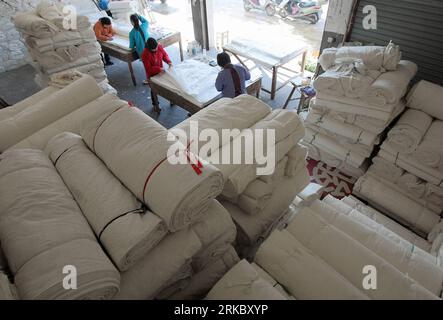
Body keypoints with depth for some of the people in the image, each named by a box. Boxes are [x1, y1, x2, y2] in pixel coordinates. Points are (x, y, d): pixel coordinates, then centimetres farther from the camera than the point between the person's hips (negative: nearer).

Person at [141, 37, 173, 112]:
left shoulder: (159, 46, -17)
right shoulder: (145, 55, -31)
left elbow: (164, 55, -1)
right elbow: (148, 69, -28)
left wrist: (169, 61, -19)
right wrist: (159, 69, -35)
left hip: (160, 72, 5)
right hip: (152, 75, -4)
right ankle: (155, 104, 39)